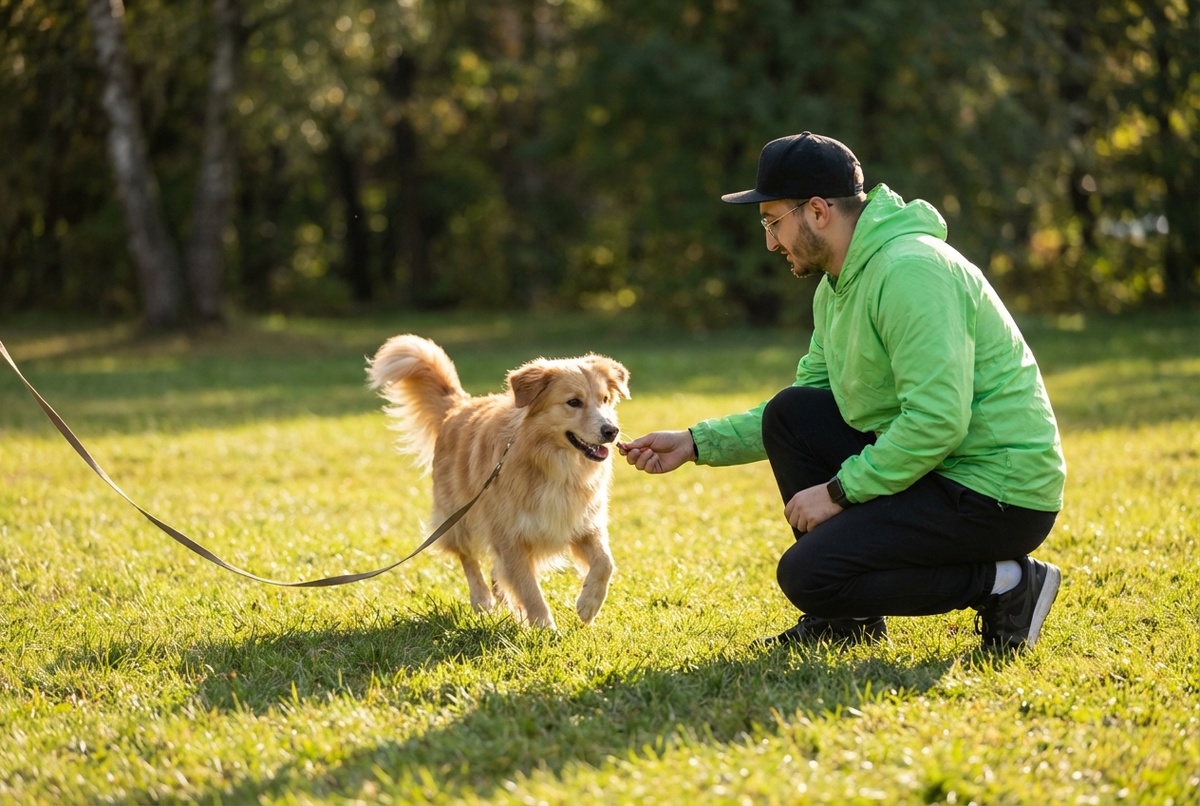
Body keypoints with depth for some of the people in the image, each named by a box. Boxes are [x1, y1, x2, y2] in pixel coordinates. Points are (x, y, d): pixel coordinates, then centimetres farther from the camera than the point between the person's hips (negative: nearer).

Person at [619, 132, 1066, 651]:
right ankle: (847, 617, 11)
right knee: (789, 413, 6)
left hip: (999, 492, -10)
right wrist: (697, 443, 9)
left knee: (805, 575, -16)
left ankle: (1006, 584, -5)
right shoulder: (838, 285, 11)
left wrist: (839, 491, -19)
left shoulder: (910, 269, -20)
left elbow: (937, 422, -27)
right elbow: (802, 417, 18)